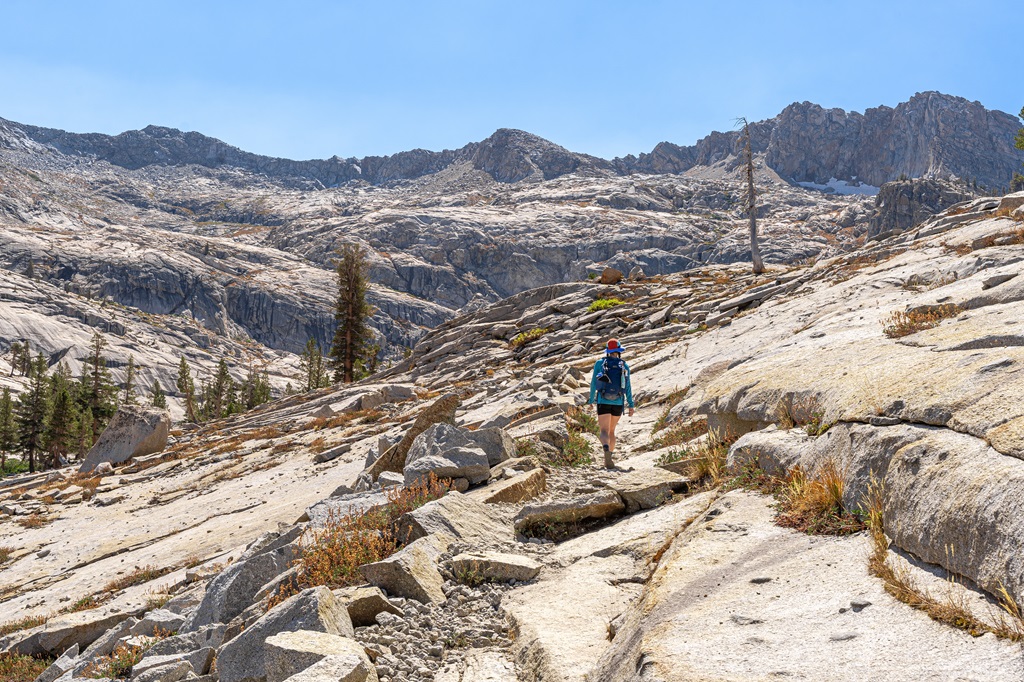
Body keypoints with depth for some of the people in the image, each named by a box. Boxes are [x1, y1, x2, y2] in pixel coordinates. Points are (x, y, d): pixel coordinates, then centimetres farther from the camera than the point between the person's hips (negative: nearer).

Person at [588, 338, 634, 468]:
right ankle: (609, 458, 21)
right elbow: (628, 387, -1)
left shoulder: (599, 363, 1)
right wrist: (631, 404, 1)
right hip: (618, 403, 2)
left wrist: (591, 399, 15)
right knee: (612, 430, 18)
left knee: (605, 431, -8)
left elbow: (594, 383, 4)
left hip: (603, 402, -2)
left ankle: (606, 450, -38)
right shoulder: (624, 366, 3)